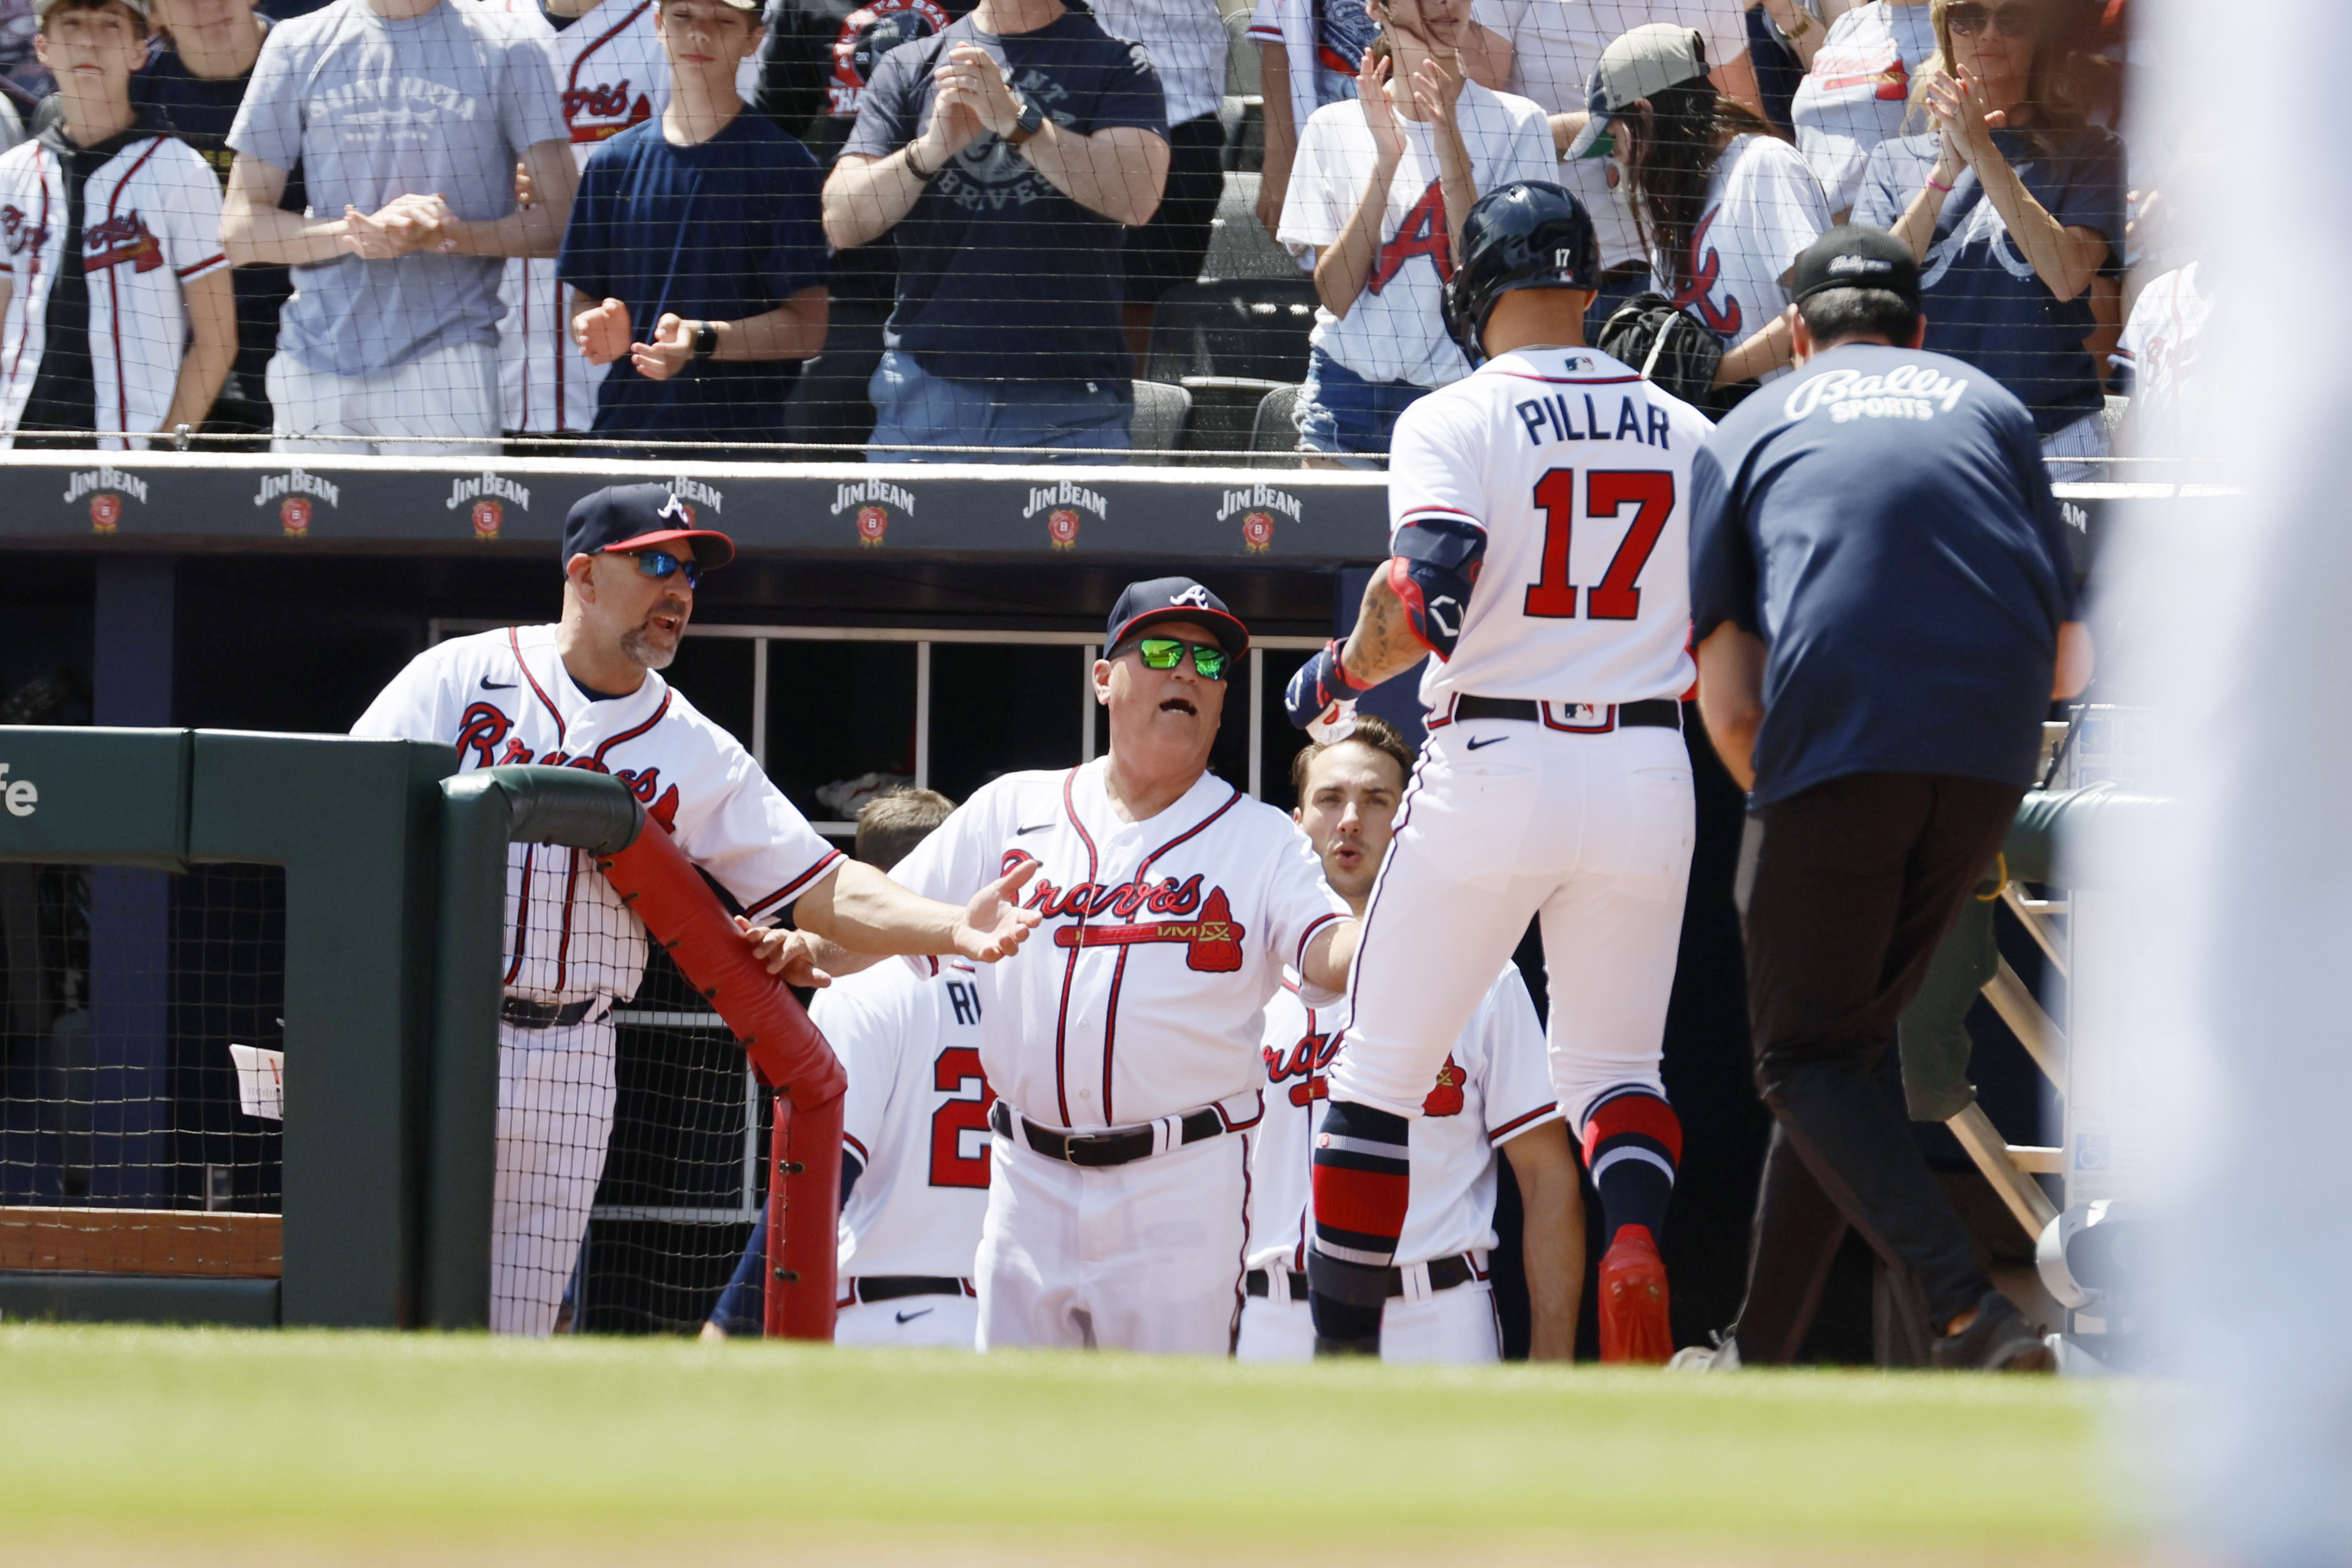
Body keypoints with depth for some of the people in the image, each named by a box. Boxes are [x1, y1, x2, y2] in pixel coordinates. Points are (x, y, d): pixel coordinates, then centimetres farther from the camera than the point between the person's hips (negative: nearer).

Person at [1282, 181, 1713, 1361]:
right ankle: (1635, 1231, -18)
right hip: (1646, 772, 4)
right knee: (1614, 1065, 15)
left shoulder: (1454, 421, -5)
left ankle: (1343, 1357, 5)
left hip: (1492, 766, -4)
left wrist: (1339, 674, -1)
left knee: (1379, 1070, 8)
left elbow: (1425, 596, -19)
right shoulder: (1685, 432, 9)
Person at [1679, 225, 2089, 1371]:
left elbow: (1727, 703, 10)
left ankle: (1971, 1316, -21)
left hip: (1838, 743, -3)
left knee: (1804, 1060, 1)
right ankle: (1762, 1355, 20)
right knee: (1846, 1041, 18)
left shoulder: (1750, 430, 20)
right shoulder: (1988, 406, 25)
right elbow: (2070, 666, 17)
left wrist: (1782, 808, 25)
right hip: (1993, 753, 3)